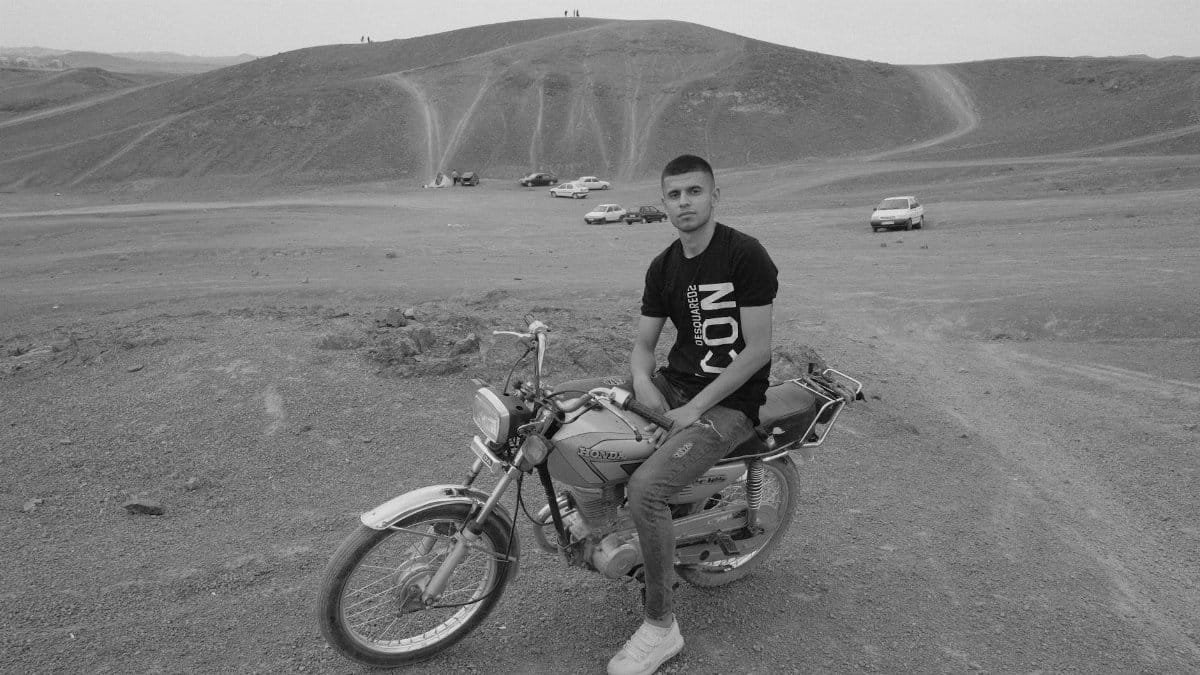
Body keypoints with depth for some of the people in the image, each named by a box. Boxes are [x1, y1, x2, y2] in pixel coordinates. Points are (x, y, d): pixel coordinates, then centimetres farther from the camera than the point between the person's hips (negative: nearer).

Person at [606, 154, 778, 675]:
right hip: (674, 381, 8)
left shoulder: (745, 255, -13)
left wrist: (694, 409, -18)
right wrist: (645, 386, -12)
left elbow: (758, 348, -16)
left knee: (644, 488, -27)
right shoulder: (663, 268, 8)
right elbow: (643, 343, 11)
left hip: (729, 401, -7)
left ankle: (661, 627, -10)